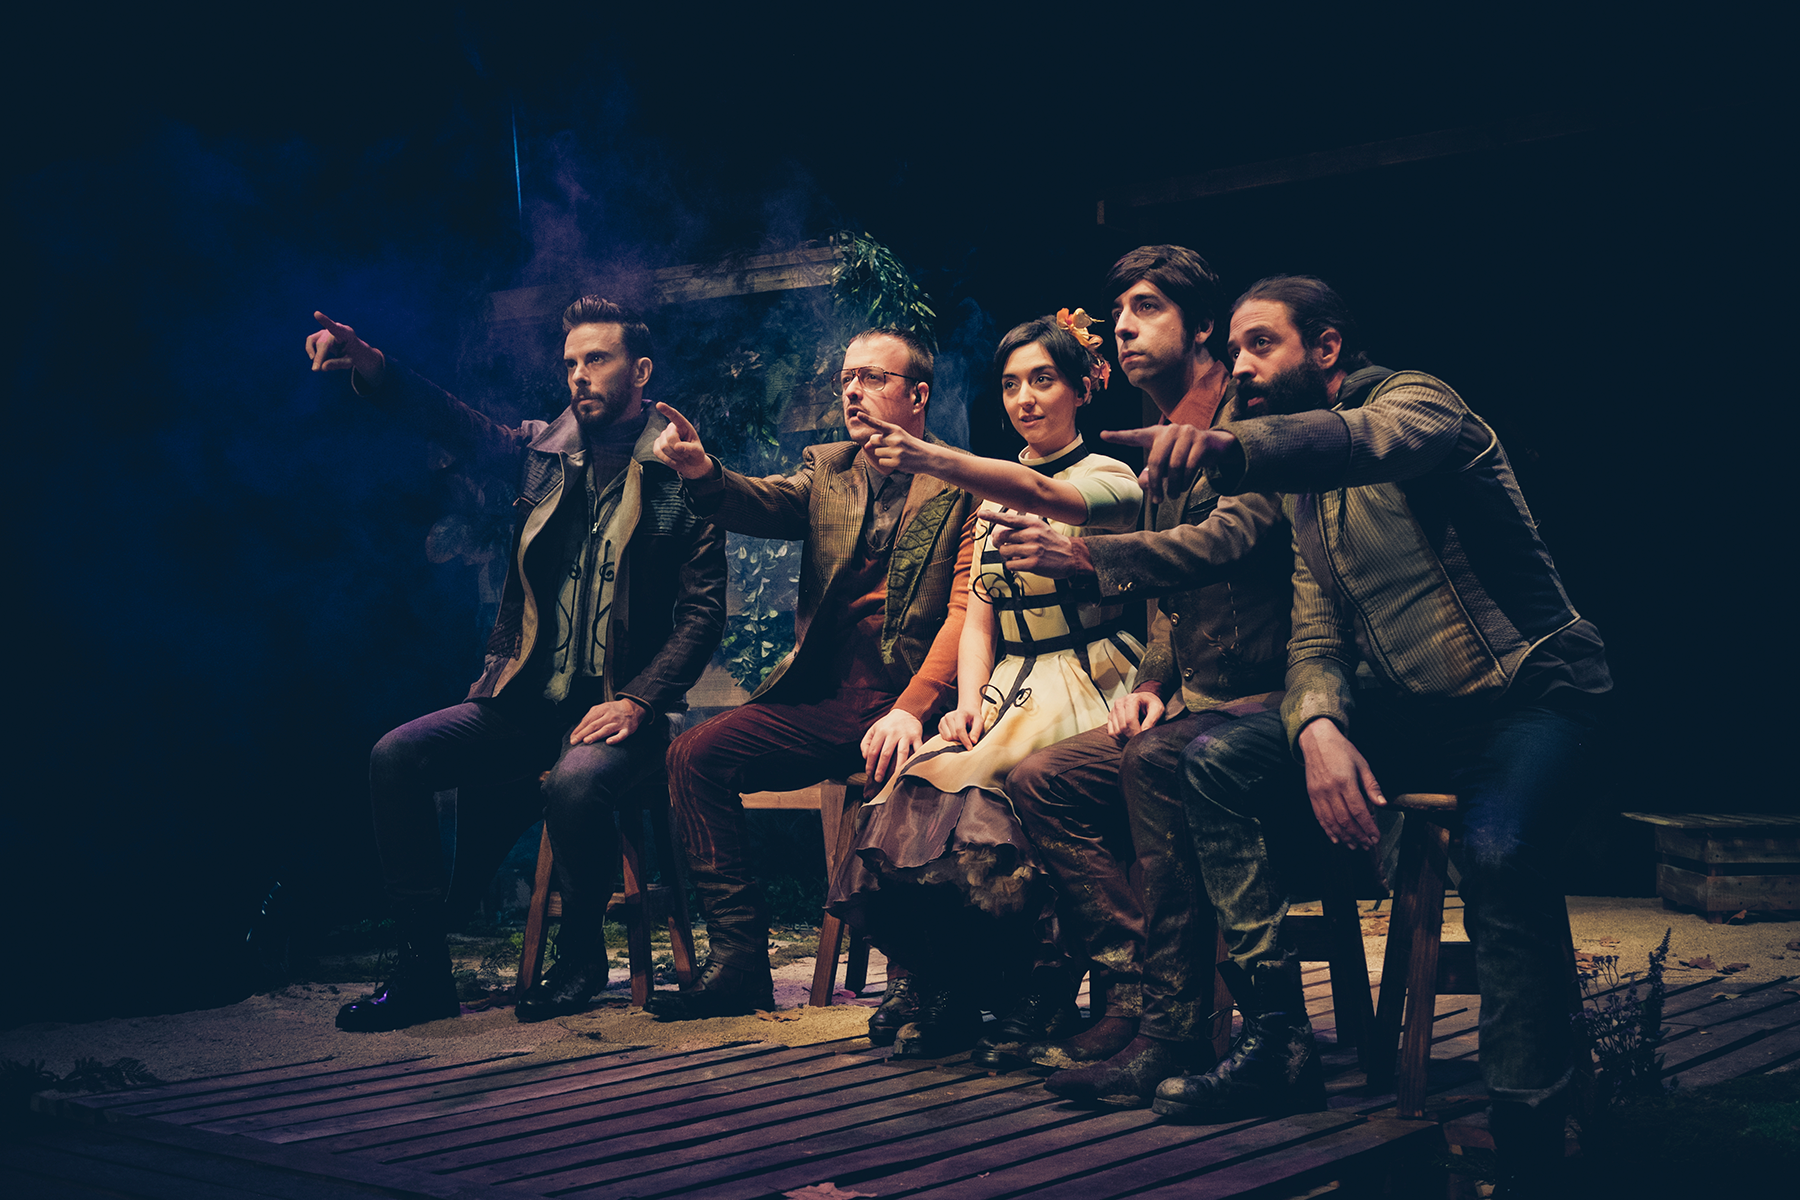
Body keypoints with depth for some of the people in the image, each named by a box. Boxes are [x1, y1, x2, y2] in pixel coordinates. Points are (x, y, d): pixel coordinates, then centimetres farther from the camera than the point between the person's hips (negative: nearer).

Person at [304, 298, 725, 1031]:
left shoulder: (683, 479, -2)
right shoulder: (544, 451, 12)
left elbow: (703, 613, -6)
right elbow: (459, 426, -3)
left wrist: (637, 701, -19)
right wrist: (369, 366, -22)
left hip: (617, 706, -5)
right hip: (526, 699, 5)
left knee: (574, 782, -36)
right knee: (395, 758, -16)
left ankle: (580, 957, -8)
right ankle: (423, 974, -7)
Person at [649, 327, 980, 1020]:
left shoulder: (964, 484, 2)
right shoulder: (825, 469, 17)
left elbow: (967, 610, -9)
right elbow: (764, 507, -3)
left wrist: (912, 709, -23)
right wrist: (701, 472, -26)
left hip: (913, 699, -5)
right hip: (820, 699, 5)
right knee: (695, 754, -13)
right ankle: (740, 961, -10)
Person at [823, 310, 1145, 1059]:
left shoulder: (1109, 477, 0)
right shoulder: (993, 495, 20)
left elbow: (1043, 495, -24)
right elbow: (979, 618, 14)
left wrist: (926, 458, -40)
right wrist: (968, 703, -7)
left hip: (1086, 687, -5)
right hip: (1009, 690, 5)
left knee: (979, 794, -31)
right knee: (925, 780, -26)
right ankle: (943, 995, -16)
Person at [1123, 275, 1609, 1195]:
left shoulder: (1416, 400, -10)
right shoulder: (1302, 492, 14)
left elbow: (1370, 440, -37)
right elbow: (1316, 638, 7)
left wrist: (1229, 445, -57)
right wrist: (1319, 728, -17)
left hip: (1525, 695, -7)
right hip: (1398, 710, 7)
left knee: (1500, 846, -37)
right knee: (1217, 763, -12)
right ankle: (1278, 1045, -10)